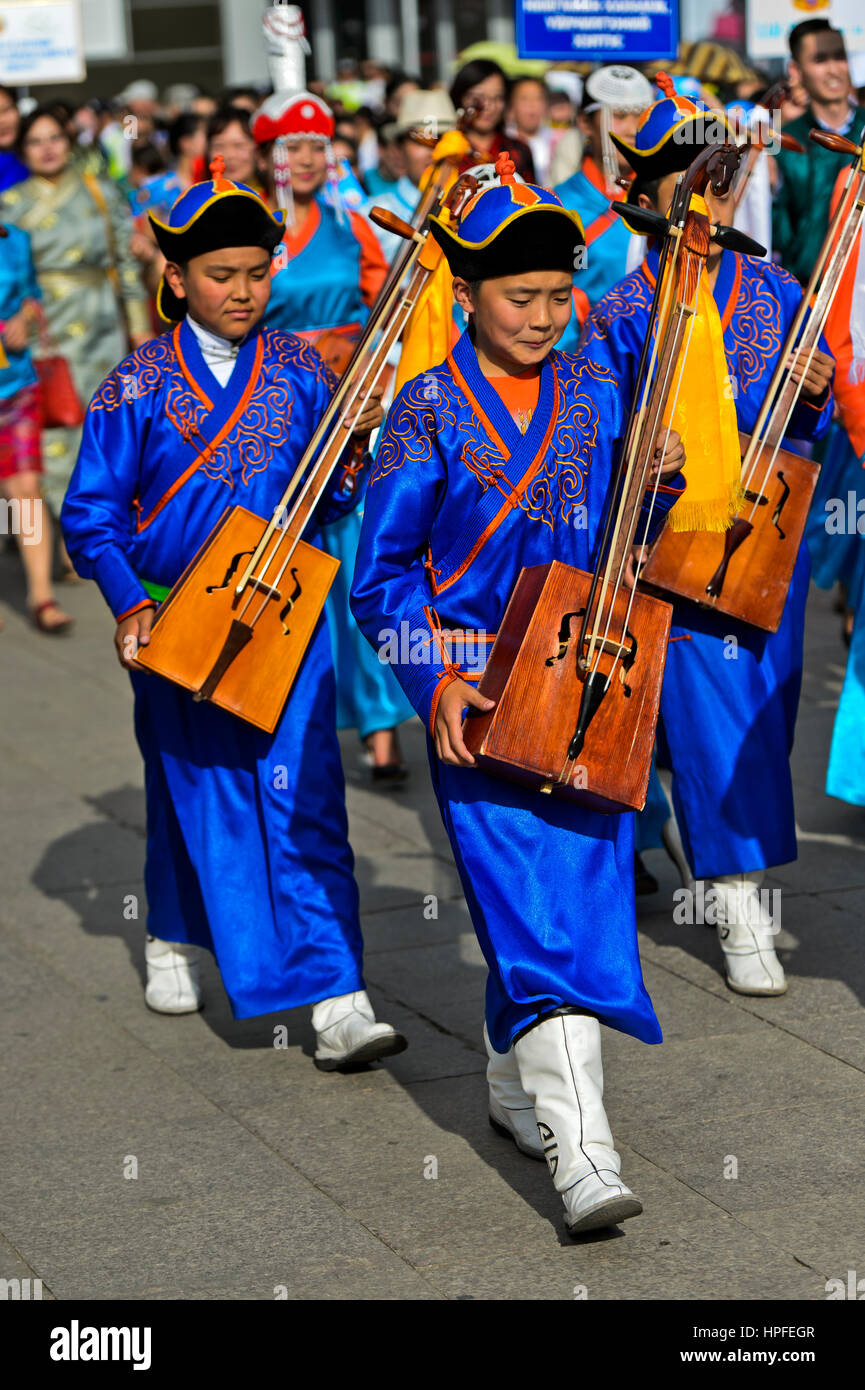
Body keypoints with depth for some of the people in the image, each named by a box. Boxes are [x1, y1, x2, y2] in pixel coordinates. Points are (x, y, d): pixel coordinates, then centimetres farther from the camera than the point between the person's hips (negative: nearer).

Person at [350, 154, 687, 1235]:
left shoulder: (594, 397, 8)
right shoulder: (428, 410, -3)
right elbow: (382, 572, -1)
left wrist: (660, 479, -5)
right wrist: (436, 680, -13)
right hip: (476, 694, -4)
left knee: (584, 891, 8)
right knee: (533, 911, -12)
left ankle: (516, 1085, 32)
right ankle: (581, 1154, -16)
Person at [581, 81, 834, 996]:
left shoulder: (773, 292, 8)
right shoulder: (620, 316, -1)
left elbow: (807, 424, 12)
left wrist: (814, 396, -9)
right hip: (671, 535, -4)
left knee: (765, 701, 9)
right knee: (711, 708, -8)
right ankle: (738, 907, -4)